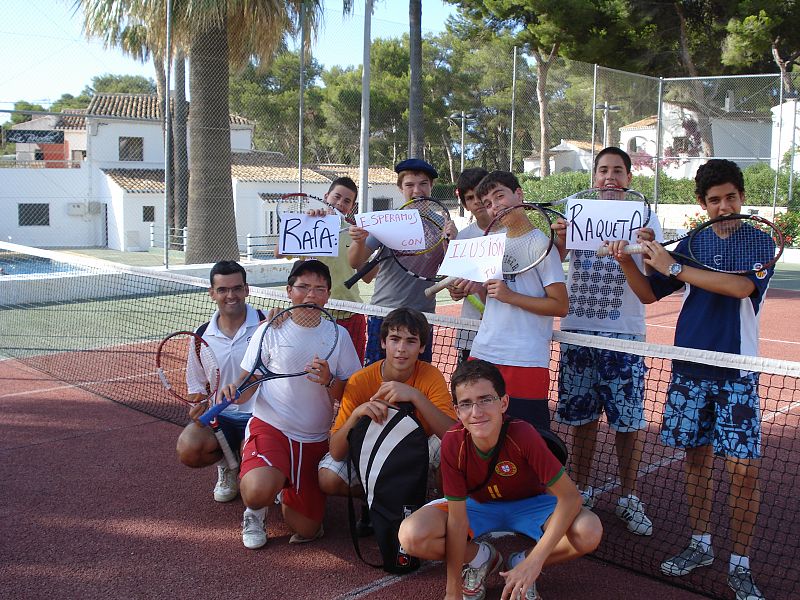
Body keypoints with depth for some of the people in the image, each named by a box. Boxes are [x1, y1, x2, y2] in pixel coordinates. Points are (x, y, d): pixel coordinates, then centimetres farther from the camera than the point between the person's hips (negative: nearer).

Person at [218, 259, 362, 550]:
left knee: (305, 531, 1)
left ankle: (285, 491, 34)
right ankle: (255, 512, 5)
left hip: (315, 440, 2)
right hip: (270, 427, -2)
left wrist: (330, 382, -21)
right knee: (258, 490, -34)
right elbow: (247, 384, 4)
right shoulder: (269, 330, -1)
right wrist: (233, 392, -19)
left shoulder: (338, 335, 2)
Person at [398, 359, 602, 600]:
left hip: (528, 504, 0)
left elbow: (570, 495, -30)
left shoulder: (523, 435, -33)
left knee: (589, 533, -30)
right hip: (475, 504, 1)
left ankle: (522, 563, 0)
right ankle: (481, 557, 4)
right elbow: (457, 519, -24)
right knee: (412, 536, -27)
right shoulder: (453, 443, -28)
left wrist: (534, 562, -36)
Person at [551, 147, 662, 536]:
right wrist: (559, 239, -18)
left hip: (624, 333, -2)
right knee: (581, 416, 10)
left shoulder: (644, 217, 1)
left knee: (628, 420, 2)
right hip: (578, 329, 2)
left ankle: (628, 498, 17)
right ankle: (582, 490, 25)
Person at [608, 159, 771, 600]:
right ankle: (699, 546, 26)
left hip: (736, 373, -3)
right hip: (688, 369, 4)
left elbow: (739, 286, -22)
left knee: (743, 468, -6)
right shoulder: (691, 245, 9)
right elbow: (649, 294, 10)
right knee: (696, 456, 10)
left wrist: (673, 267, -22)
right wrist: (626, 261, -7)